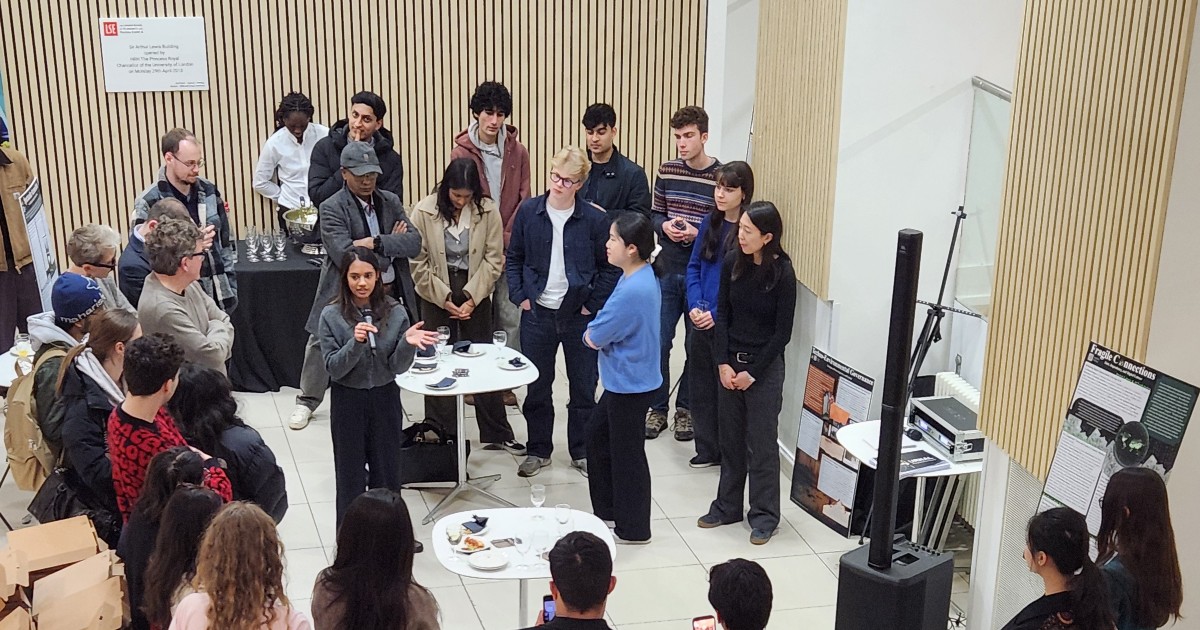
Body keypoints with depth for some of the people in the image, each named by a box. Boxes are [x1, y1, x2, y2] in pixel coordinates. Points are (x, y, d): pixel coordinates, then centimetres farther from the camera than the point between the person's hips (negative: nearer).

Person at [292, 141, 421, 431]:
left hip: (388, 293, 3)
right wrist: (391, 243, -16)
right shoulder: (332, 208, -10)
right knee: (321, 345, 5)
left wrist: (376, 242, -22)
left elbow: (414, 243, -8)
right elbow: (344, 254, -23)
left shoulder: (391, 202, 4)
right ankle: (307, 401, 27)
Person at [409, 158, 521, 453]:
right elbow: (418, 263, -7)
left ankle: (497, 433, 16)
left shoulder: (488, 211, -8)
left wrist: (472, 298, -12)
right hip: (436, 294, -1)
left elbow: (492, 260, -6)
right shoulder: (424, 211, -10)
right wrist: (444, 298, -10)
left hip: (476, 294, 1)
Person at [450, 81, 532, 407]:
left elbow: (523, 200, 2)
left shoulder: (517, 151, 2)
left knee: (510, 316, 5)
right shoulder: (461, 152, -4)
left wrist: (507, 241, -8)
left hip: (510, 249, 2)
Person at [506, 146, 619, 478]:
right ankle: (538, 451, 26)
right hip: (537, 313, 1)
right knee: (537, 386, 11)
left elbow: (610, 267, -1)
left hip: (579, 315, -1)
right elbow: (514, 258, 7)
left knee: (584, 387, 9)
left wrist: (593, 305, -7)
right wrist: (519, 296, -2)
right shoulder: (529, 211, -2)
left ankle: (582, 452, 24)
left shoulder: (595, 219, -8)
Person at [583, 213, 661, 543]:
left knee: (627, 453, 5)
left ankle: (633, 528, 21)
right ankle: (607, 510, 35)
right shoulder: (642, 275, 2)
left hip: (630, 384, -10)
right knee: (597, 436, 21)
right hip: (621, 379, 10)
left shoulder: (632, 291, -29)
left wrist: (591, 332, -1)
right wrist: (598, 331, -6)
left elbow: (594, 338, -22)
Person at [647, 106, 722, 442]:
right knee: (658, 342, 5)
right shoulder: (667, 171, 2)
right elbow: (654, 213, 11)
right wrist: (664, 226, -11)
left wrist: (698, 233, -20)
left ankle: (685, 408, 25)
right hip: (667, 271, 3)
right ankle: (658, 408, 20)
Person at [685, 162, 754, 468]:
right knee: (700, 386, 13)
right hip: (700, 320, 6)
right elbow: (694, 267, 9)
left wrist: (717, 314, -17)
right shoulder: (711, 222, 6)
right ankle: (707, 449, 27)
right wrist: (695, 305, -5)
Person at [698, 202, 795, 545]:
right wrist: (723, 363, -6)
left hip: (765, 366, -4)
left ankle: (764, 516, 17)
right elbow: (722, 315, 3)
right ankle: (727, 506, 28)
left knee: (761, 443, 4)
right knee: (730, 438, 14)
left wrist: (752, 373, -11)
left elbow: (782, 333, -11)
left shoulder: (783, 274, -14)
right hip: (730, 362, 4)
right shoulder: (732, 264, -2)